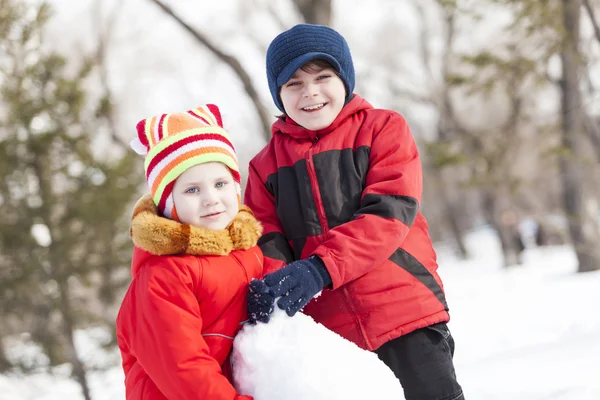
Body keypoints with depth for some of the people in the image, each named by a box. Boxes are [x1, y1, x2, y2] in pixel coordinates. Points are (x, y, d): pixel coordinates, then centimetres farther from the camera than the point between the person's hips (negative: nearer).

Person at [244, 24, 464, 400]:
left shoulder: (384, 129, 1)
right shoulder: (267, 165, 11)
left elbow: (389, 214, -12)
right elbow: (267, 242, 4)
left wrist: (319, 269, -24)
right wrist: (268, 287, -21)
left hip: (407, 315, -3)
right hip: (325, 338, 3)